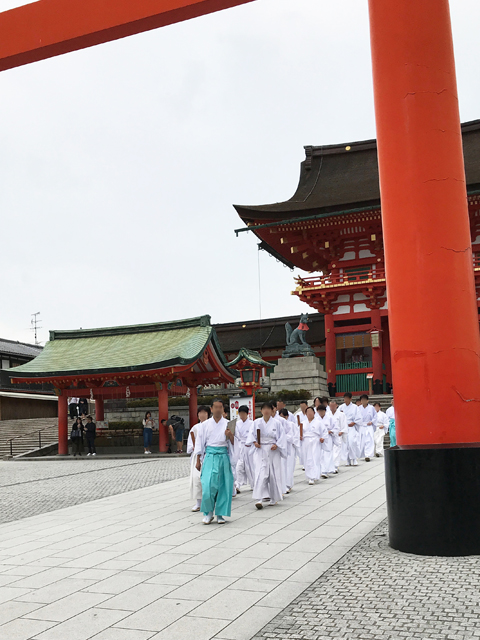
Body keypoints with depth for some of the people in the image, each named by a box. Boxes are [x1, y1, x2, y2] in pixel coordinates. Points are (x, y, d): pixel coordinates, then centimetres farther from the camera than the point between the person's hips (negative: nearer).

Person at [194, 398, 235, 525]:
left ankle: (220, 514, 15)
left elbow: (234, 443, 7)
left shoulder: (228, 424, 5)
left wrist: (230, 436, -15)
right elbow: (200, 443, 10)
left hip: (223, 456, 1)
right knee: (208, 485, -10)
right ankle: (208, 512, 7)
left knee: (223, 485, 1)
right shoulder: (205, 424, 6)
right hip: (209, 456, 0)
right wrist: (198, 460, 7)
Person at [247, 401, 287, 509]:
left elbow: (282, 436, 2)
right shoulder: (257, 422, 4)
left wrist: (276, 445, -11)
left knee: (274, 475, 6)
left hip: (273, 451, 0)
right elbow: (252, 434, 9)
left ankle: (274, 498, 24)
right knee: (260, 474, -11)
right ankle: (258, 499, -13)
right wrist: (254, 442, -8)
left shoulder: (276, 423, 0)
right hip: (260, 451, 0)